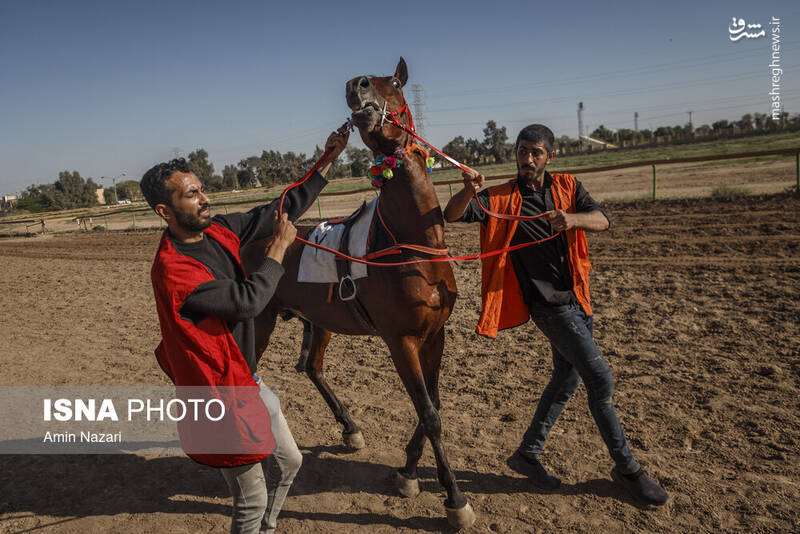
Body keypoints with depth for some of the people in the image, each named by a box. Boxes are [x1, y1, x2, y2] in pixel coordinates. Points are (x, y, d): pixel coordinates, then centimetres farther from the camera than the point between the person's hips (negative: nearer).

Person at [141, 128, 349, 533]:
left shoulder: (218, 230, -2)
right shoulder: (171, 271, -26)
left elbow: (282, 209, 4)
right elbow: (248, 299, -28)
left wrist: (328, 161, 1)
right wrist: (279, 247, -16)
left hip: (248, 381, 9)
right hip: (221, 394, -9)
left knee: (288, 462, 24)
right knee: (252, 501, 7)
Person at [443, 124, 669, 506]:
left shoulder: (568, 187, 6)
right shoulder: (500, 199, -5)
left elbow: (602, 220, -7)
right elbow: (453, 215, -15)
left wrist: (572, 219, -30)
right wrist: (469, 190, -37)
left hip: (578, 296, 6)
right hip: (548, 303, -6)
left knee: (568, 378, 14)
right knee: (600, 378, -6)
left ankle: (528, 454, 29)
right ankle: (626, 468, 12)